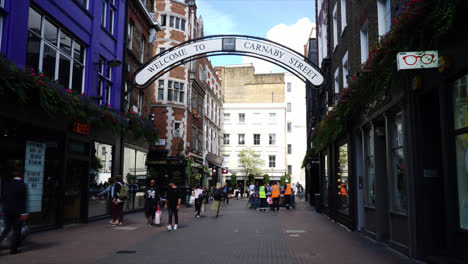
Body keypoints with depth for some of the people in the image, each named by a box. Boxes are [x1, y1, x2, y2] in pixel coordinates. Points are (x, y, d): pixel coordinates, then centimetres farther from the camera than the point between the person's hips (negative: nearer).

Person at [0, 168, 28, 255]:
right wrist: (24, 213, -11)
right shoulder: (22, 185, -12)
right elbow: (23, 200, -14)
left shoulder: (7, 184, 4)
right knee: (17, 230, 8)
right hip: (17, 211, -5)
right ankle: (13, 249, 12)